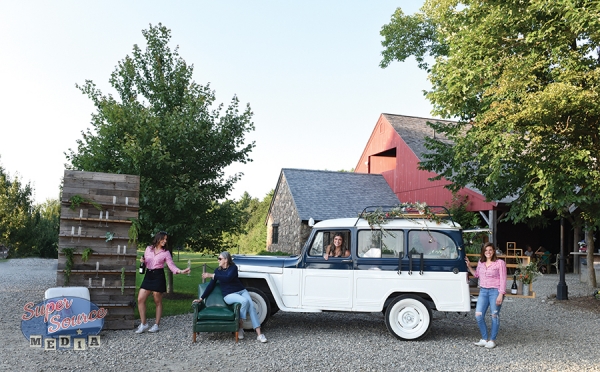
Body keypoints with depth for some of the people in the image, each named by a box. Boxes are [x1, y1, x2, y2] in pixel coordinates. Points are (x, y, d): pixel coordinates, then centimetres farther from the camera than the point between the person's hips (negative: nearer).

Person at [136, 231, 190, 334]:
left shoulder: (166, 252, -1)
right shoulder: (148, 249, 7)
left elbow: (171, 265, -6)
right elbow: (145, 262, 17)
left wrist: (181, 271, -22)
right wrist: (142, 261, -6)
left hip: (158, 276, -3)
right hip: (148, 275, 4)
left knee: (158, 301, 3)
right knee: (140, 299, -4)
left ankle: (156, 325, 13)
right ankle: (143, 324, 8)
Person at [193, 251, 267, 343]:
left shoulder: (233, 267, -3)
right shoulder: (217, 270, 6)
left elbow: (228, 278, -23)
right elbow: (211, 286, 6)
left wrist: (212, 275, -21)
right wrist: (201, 298, 2)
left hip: (241, 291, 1)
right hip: (229, 295, -1)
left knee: (251, 306, -23)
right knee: (244, 301, -32)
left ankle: (259, 334, -25)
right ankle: (240, 328, -22)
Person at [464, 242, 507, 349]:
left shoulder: (500, 263, -6)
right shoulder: (480, 262, 10)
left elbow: (503, 280, -8)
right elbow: (476, 274, 24)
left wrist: (500, 295, -14)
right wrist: (469, 266, 11)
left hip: (495, 291, -5)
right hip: (483, 291, 5)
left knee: (494, 316, 4)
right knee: (478, 315, 0)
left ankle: (492, 340, 14)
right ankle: (484, 339, 13)